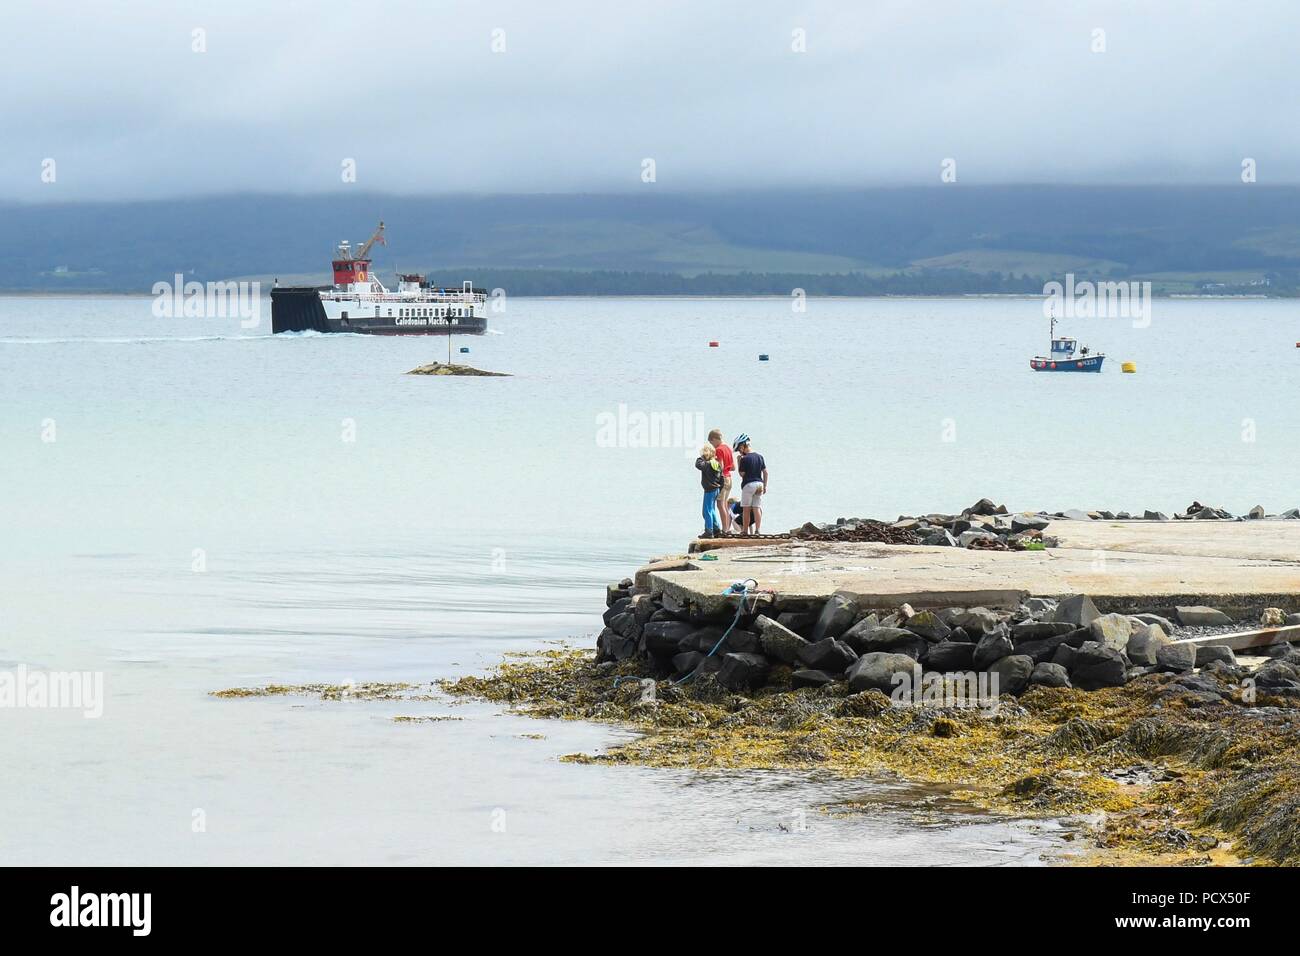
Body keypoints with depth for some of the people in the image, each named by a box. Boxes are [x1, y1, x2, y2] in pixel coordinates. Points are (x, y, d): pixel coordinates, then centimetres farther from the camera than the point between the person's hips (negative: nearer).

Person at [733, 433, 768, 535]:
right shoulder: (759, 456, 7)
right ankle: (758, 530, -1)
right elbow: (765, 472, 9)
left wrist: (738, 461, -2)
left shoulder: (744, 459, -12)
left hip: (748, 485, -5)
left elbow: (742, 474, -8)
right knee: (757, 508, 5)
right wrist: (765, 486, 15)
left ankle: (745, 531, 5)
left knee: (746, 509, 3)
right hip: (759, 483, 5)